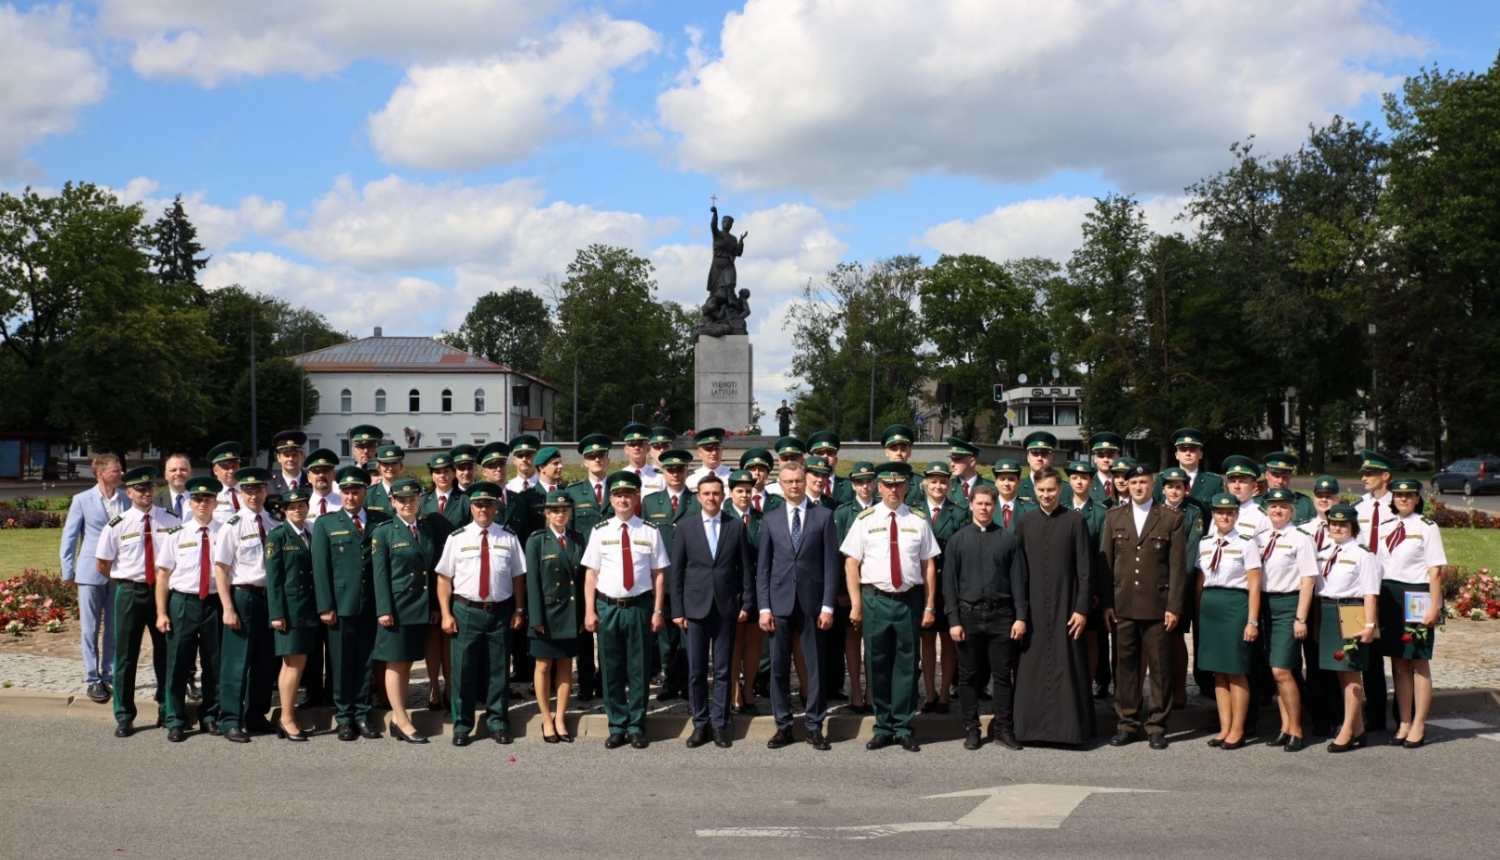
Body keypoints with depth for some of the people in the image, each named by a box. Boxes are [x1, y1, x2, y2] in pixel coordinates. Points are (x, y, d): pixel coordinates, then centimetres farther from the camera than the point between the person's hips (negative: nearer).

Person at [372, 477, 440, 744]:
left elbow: (433, 570, 12)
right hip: (397, 607, -5)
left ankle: (396, 719, 17)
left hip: (422, 608, 5)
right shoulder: (383, 532, -3)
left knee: (407, 664, 10)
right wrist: (384, 610, -14)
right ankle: (402, 722, 5)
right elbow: (380, 573, -7)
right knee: (395, 664, 1)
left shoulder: (427, 530, 11)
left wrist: (435, 606, 8)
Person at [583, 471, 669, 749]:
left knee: (638, 670, 6)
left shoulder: (650, 532, 1)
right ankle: (617, 727, 19)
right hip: (607, 607, 1)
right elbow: (591, 573, 3)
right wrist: (589, 611, -2)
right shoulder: (600, 532, 2)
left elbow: (659, 574, 2)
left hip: (639, 607, -1)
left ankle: (636, 727, 18)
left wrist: (657, 611, -3)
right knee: (611, 670, 7)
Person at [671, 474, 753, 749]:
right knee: (696, 671, 4)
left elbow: (746, 568, 6)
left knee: (723, 670, 4)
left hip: (726, 607, 0)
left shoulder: (737, 527, 4)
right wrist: (677, 610, -1)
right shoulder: (685, 528, 4)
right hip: (695, 607, 0)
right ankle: (700, 724, 14)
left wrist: (746, 604, 0)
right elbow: (676, 571, 4)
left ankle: (720, 724, 12)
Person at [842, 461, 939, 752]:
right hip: (875, 599, 0)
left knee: (907, 665, 5)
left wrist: (929, 606, 1)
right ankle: (883, 728, 18)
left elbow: (929, 565, 5)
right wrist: (856, 604, -5)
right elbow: (851, 563, 1)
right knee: (877, 665, 6)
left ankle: (903, 728, 16)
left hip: (910, 600, 1)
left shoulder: (918, 521, 5)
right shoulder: (865, 519, 2)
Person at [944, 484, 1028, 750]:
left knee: (1003, 675, 4)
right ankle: (971, 729, 16)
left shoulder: (1009, 538, 4)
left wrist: (1021, 617, -4)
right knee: (969, 676, 7)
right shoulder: (957, 540, 5)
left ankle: (1003, 728, 14)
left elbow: (1019, 580, 2)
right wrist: (953, 620, -4)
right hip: (969, 615, 0)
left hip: (1001, 615, 0)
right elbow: (950, 583, 3)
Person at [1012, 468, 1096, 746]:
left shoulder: (1075, 521, 0)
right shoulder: (1024, 522, 7)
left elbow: (1085, 569, -1)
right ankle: (1032, 725, 11)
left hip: (1065, 607, -2)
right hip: (1033, 607, 2)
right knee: (1032, 668, 3)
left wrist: (1082, 608, -7)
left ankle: (1069, 726, 7)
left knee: (1067, 667, -1)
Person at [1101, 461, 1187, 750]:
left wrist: (1174, 607, -6)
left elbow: (1177, 567, 0)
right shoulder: (1114, 517, 10)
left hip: (1157, 606, -2)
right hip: (1122, 605, 2)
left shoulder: (1171, 519, 3)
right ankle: (1128, 723, 15)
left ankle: (1157, 726, 12)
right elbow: (1106, 563, 8)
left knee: (1160, 667, 3)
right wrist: (1107, 603, 2)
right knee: (1125, 665, 5)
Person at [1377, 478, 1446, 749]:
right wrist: (1376, 602, 6)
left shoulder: (1427, 527, -4)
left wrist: (1434, 606, -13)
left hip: (1416, 598, -5)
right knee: (1398, 663, 9)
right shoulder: (1385, 526, 10)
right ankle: (1404, 723, 17)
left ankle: (1418, 726, 10)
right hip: (1389, 597, 5)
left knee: (1419, 664, 3)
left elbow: (1435, 570, -8)